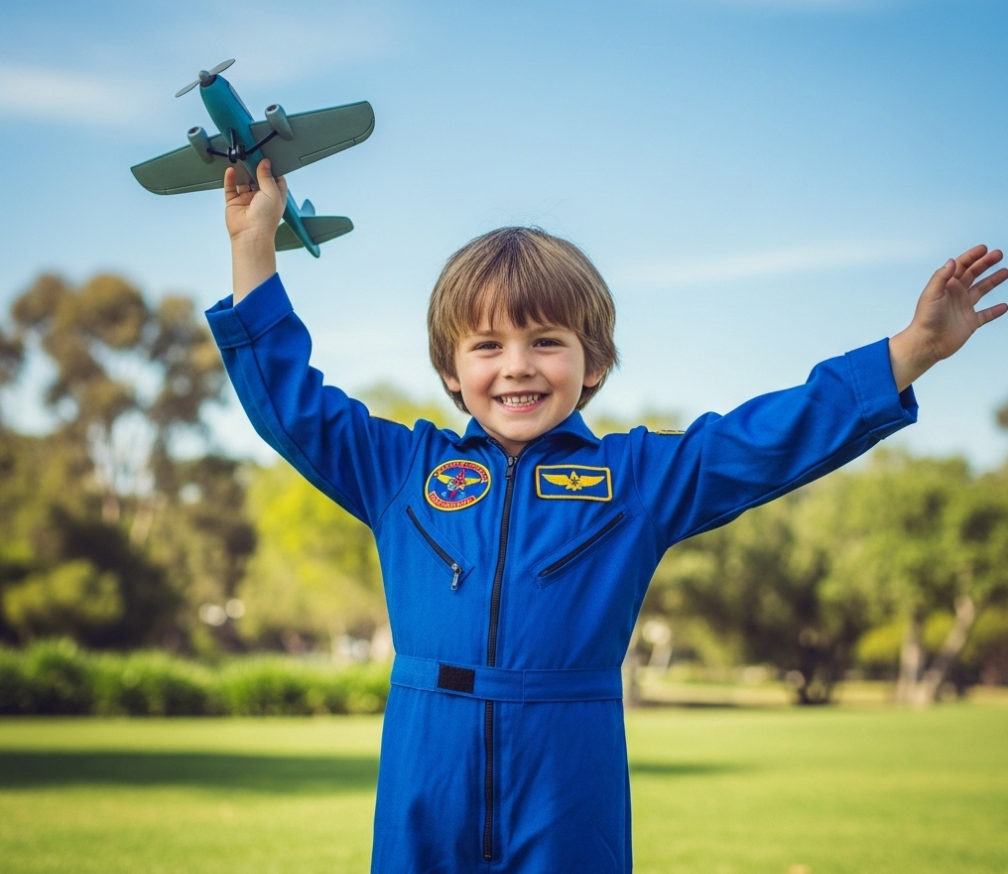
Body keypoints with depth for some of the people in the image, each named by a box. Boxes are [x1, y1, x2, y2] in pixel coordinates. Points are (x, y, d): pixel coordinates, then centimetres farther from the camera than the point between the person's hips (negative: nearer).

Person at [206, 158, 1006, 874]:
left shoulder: (639, 474, 6)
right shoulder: (405, 468, 9)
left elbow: (780, 435, 4)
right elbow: (289, 401, 11)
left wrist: (915, 348, -2)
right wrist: (255, 248, 7)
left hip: (571, 790, -1)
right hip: (425, 796, 1)